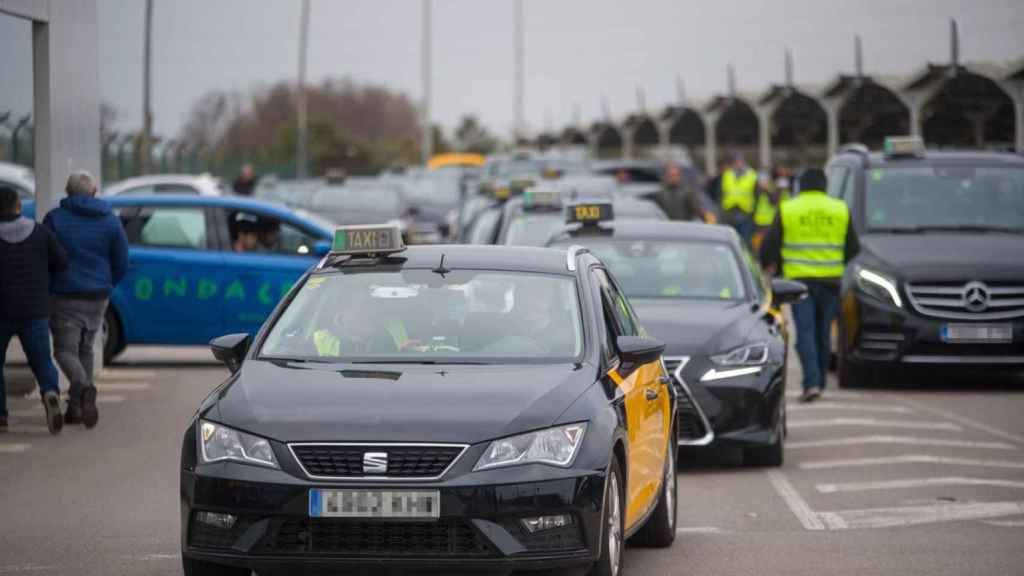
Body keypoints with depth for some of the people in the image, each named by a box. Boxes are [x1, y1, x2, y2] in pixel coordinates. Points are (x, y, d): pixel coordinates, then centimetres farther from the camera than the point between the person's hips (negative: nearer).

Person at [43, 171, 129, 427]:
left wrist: (47, 290, 10)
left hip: (65, 296, -4)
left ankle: (82, 387, -30)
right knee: (85, 349, 17)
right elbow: (122, 264, 4)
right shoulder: (111, 221, 3)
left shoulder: (55, 219, -6)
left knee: (65, 349, 0)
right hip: (98, 297, 4)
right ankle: (77, 407, 16)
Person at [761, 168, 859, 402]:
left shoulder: (787, 210, 0)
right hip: (830, 280, 2)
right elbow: (853, 247, 11)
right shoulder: (840, 210, 6)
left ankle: (812, 383, -18)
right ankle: (819, 382, 19)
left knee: (805, 332, -5)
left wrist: (769, 264, 22)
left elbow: (771, 243, 1)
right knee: (823, 333, 12)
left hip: (800, 278, -2)